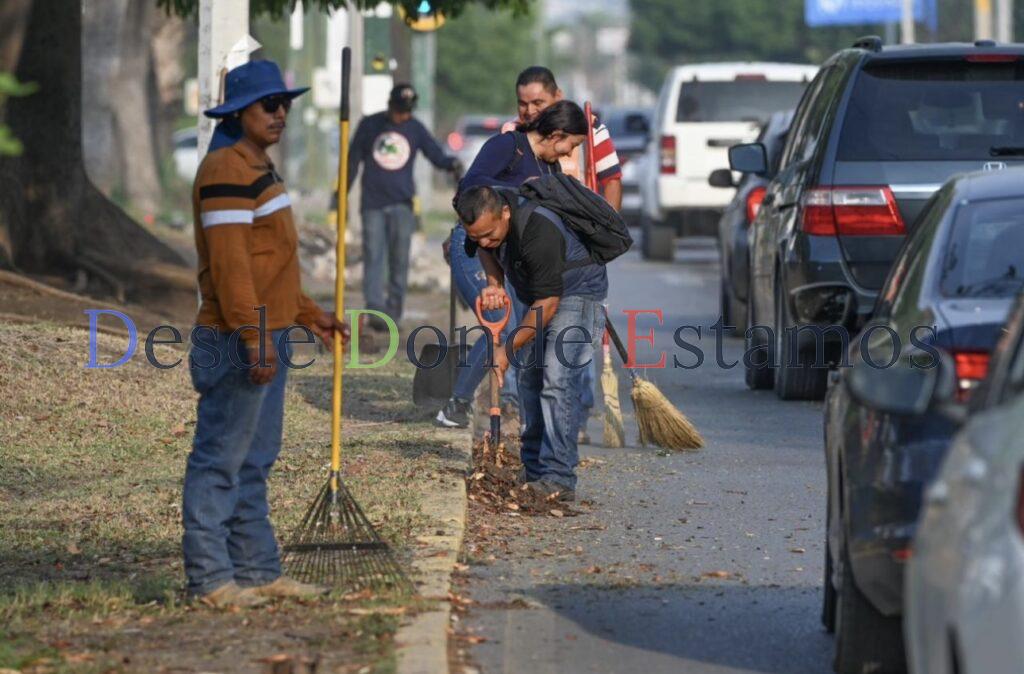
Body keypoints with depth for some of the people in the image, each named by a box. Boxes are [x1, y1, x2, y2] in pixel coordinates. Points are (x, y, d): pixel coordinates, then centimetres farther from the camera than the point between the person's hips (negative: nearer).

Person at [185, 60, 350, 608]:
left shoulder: (259, 169, 19)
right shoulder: (226, 171, -14)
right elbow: (229, 263, -21)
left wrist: (310, 316, 25)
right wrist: (253, 338, -25)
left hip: (267, 337, 11)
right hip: (238, 341, -11)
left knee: (254, 461, 14)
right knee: (219, 460, -6)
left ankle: (258, 572, 19)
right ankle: (210, 577, -4)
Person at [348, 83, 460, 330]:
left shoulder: (415, 129, 8)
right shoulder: (369, 126, 5)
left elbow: (437, 155, 5)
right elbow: (352, 161, 10)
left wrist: (452, 163, -18)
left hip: (402, 205, 1)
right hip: (373, 203, -1)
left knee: (399, 260, -2)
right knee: (373, 258, -8)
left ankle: (394, 312, 5)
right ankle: (375, 310, -13)